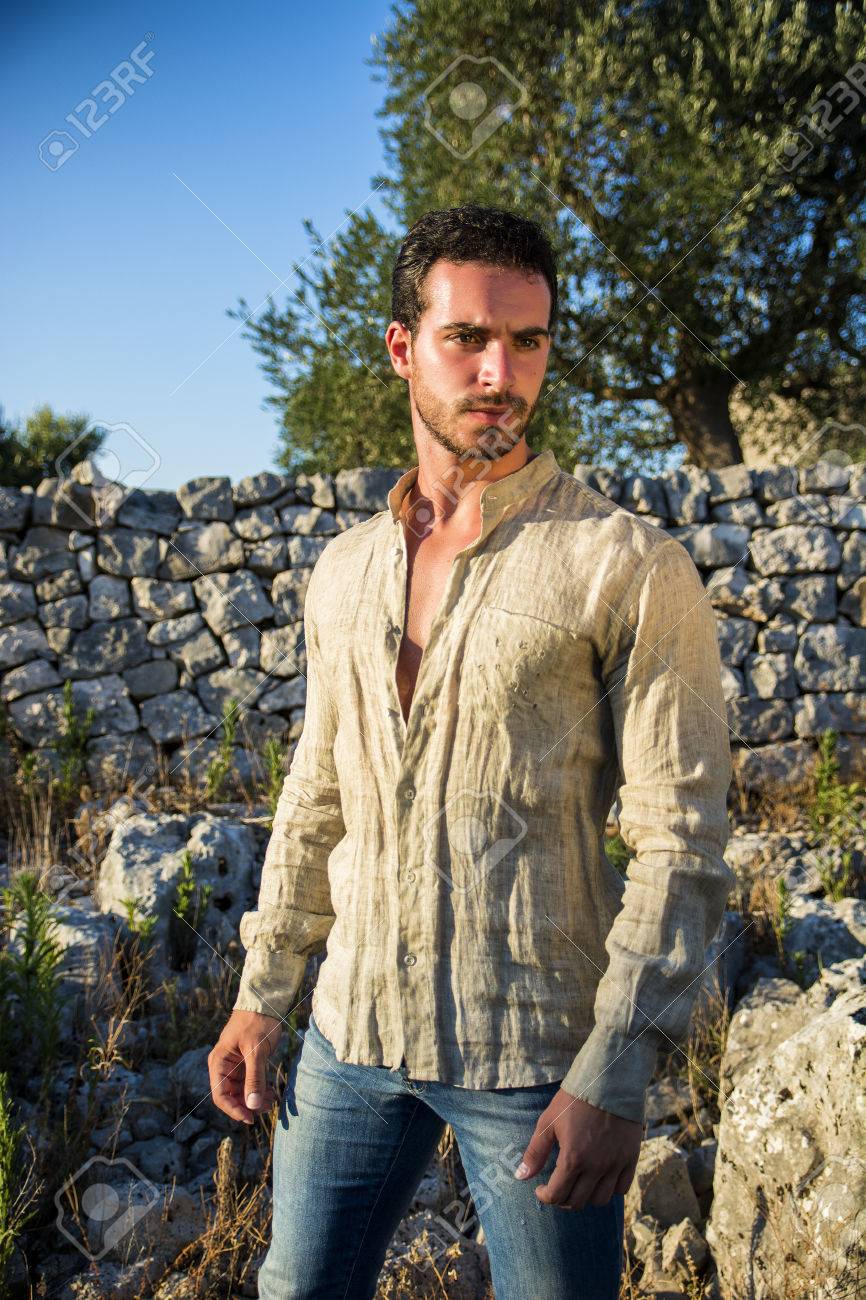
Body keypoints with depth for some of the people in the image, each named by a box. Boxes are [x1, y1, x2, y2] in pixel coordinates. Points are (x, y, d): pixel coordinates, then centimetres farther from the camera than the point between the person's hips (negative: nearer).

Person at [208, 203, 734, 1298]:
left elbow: (679, 843, -12)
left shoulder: (629, 566, -10)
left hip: (536, 1054, -4)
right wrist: (261, 994, 11)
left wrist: (615, 1077, -17)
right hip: (353, 1033, 5)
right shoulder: (343, 570, 7)